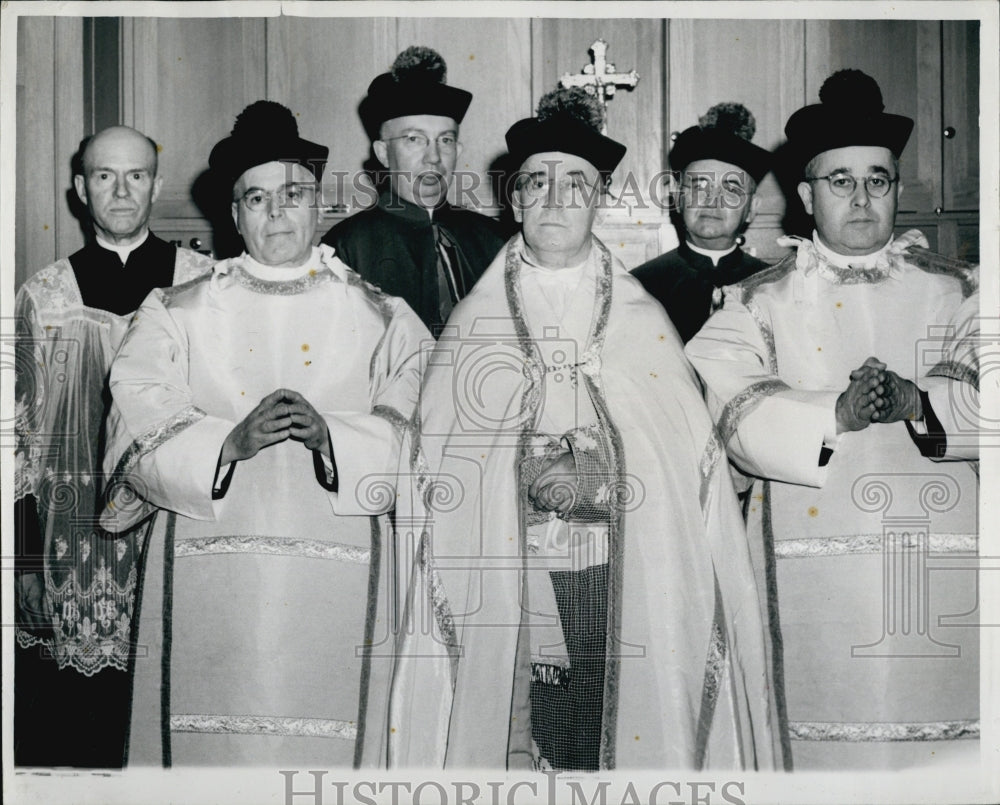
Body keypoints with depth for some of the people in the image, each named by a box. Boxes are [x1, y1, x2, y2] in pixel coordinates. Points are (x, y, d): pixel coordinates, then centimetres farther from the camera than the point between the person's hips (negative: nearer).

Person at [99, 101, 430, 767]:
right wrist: (228, 443, -17)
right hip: (208, 580, 1)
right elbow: (140, 429, -1)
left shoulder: (381, 319, 10)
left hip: (336, 580, 0)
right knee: (211, 733, 0)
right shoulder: (177, 315, 12)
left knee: (327, 742, -2)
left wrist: (333, 436, -18)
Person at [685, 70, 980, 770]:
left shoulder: (954, 289, 13)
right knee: (827, 735, -3)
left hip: (942, 578, 1)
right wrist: (836, 414, -23)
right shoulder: (759, 304, 9)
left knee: (949, 742, -1)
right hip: (816, 578, -1)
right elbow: (744, 421, -6)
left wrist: (916, 403, -18)